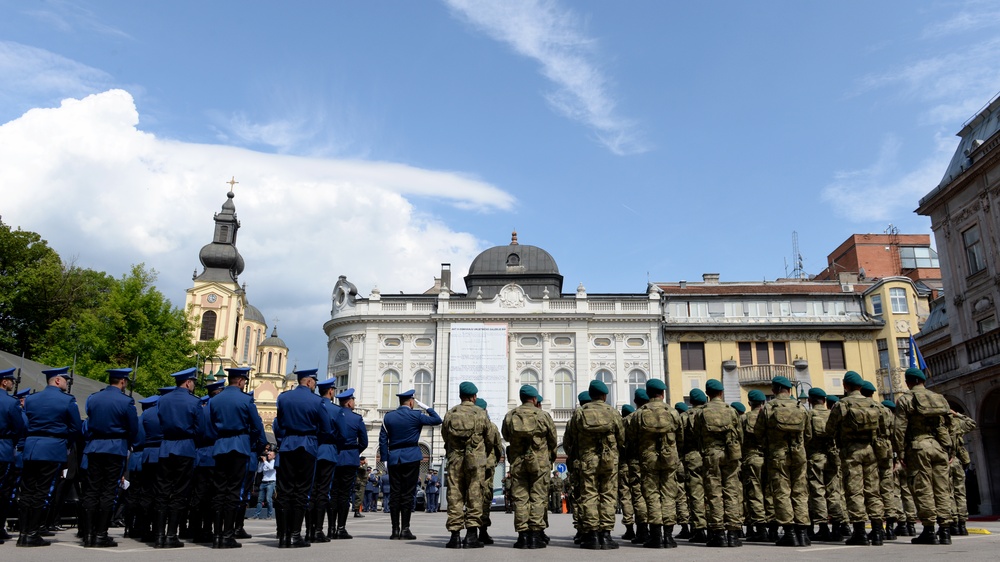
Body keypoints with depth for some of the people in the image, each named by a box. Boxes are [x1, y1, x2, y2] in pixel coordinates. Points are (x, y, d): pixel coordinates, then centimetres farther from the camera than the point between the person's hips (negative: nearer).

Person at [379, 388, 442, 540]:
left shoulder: (388, 417, 7)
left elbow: (383, 439, 6)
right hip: (411, 458, -3)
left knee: (394, 493, 5)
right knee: (407, 493, -1)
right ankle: (405, 530, -2)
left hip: (394, 459, 3)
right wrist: (426, 408, 10)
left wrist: (385, 459, 9)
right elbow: (437, 420, 2)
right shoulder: (416, 416, -4)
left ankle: (395, 530, 4)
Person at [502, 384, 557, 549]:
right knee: (537, 498, 2)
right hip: (539, 461, -1)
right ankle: (535, 535, -1)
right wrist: (551, 457, 24)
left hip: (517, 461, 2)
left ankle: (522, 535, 2)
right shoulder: (544, 415, -1)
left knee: (520, 498, 4)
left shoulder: (510, 416, 3)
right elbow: (553, 440, 6)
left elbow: (506, 437, 16)